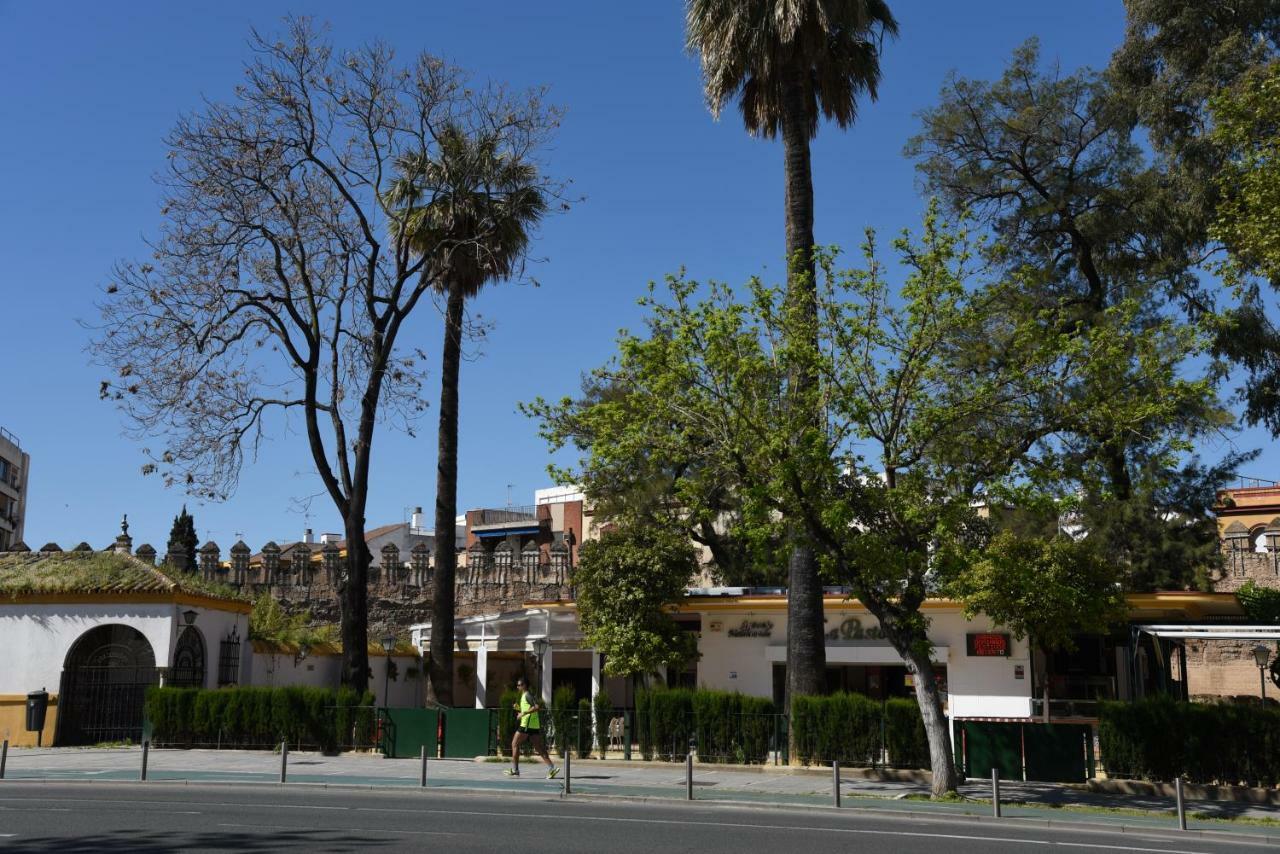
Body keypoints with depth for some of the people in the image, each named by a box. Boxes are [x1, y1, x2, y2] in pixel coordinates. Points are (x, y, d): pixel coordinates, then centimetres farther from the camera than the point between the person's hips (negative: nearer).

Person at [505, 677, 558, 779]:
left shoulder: (527, 695, -8)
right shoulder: (525, 696, 21)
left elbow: (537, 707, -22)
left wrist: (523, 713, -21)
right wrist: (518, 708, 18)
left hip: (527, 725, -9)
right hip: (535, 725, 9)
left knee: (515, 744, 2)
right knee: (539, 748, 2)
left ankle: (514, 770, 5)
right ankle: (551, 768, -9)